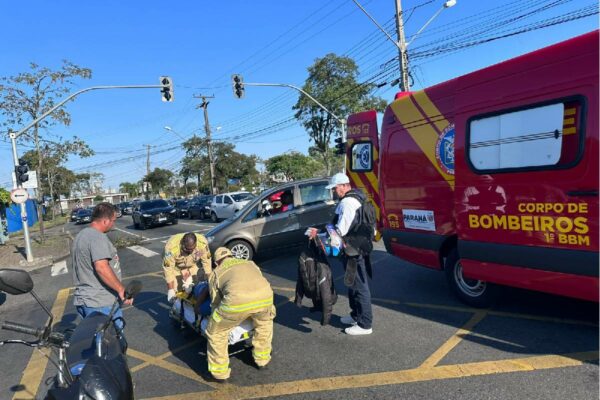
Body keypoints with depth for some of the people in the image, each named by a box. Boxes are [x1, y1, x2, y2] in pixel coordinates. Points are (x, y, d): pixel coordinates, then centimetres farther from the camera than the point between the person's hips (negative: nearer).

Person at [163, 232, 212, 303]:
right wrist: (170, 290, -30)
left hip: (192, 266, 2)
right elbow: (168, 269, -32)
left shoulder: (202, 243, -32)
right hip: (176, 267, -2)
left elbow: (206, 262, -18)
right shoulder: (171, 247, -39)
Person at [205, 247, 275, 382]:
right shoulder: (250, 263, 37)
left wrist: (222, 319, 49)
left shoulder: (216, 273, 29)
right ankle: (262, 359, 48)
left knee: (215, 333, 24)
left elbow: (216, 302, 30)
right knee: (265, 322, 38)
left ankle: (220, 372, 33)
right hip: (265, 295, 4)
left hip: (237, 300, -3)